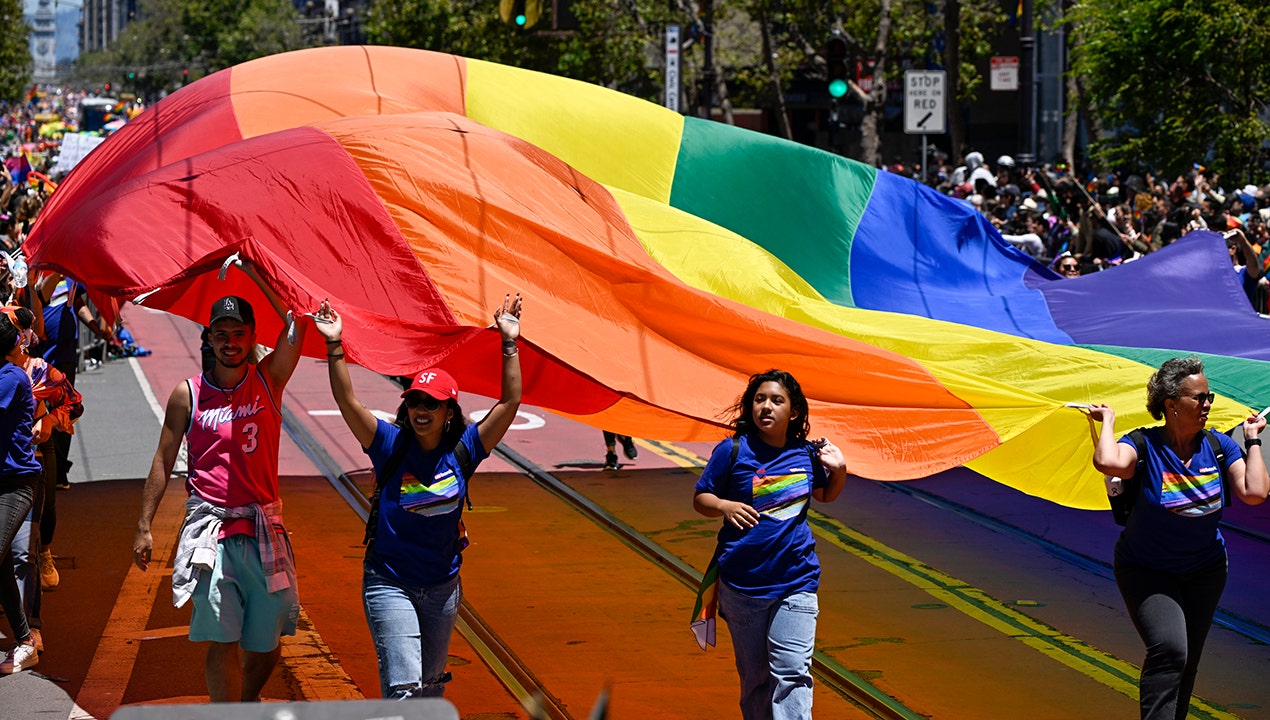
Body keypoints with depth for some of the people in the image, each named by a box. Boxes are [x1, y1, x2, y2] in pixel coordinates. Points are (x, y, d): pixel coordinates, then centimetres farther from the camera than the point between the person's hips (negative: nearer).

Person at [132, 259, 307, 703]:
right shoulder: (188, 395, 4)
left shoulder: (268, 380, 5)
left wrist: (253, 272, -11)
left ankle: (247, 702, 35)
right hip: (209, 526, -2)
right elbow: (163, 462, 8)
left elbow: (296, 326, -9)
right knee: (221, 640, -9)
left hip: (263, 525, 2)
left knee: (266, 642, 9)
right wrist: (144, 527, 3)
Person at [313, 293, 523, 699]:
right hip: (389, 584, -3)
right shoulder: (390, 446, -8)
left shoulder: (462, 451, -3)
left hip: (443, 587, 3)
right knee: (403, 687, -14)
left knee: (431, 685, 17)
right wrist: (335, 346, -25)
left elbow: (510, 403, -6)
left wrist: (510, 344, -11)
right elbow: (347, 402, -16)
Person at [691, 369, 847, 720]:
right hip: (742, 583, 0)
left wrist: (839, 470, 4)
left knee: (792, 673, -10)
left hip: (796, 584, 0)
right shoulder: (733, 450, -4)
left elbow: (826, 494, 23)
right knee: (754, 675, 11)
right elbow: (700, 499, 2)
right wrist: (724, 506, -18)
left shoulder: (806, 453, 4)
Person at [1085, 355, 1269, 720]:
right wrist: (1108, 421, -24)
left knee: (1187, 662, 10)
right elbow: (1108, 462, -41)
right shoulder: (1145, 446, -18)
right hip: (1147, 572, -5)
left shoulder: (1218, 446, -5)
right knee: (1169, 649, -24)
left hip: (1204, 571, 5)